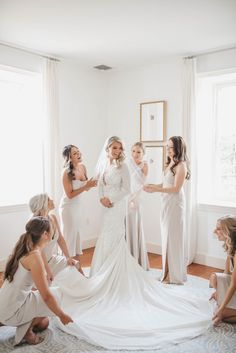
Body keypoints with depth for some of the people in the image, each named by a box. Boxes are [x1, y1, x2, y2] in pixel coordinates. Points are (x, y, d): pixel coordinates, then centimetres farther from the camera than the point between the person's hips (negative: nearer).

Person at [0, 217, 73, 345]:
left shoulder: (23, 249, 4)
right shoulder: (34, 256, -23)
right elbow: (46, 296, -21)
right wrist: (62, 315, -7)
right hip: (11, 312, -8)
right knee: (55, 295, -2)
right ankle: (26, 330, 3)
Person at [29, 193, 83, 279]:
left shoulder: (53, 218, -4)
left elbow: (60, 239, 5)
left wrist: (68, 258, 0)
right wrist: (48, 272, -23)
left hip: (51, 258, 8)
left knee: (75, 264, 3)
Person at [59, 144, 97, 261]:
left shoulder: (82, 167, 0)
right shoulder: (66, 172, -20)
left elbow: (86, 188, 8)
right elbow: (70, 195, -19)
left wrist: (91, 184, -12)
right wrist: (86, 186, -24)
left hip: (77, 206, 8)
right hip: (68, 207, -8)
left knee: (77, 235, 15)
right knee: (69, 236, 3)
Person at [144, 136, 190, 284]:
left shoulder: (181, 165, -12)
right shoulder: (170, 164, 13)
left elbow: (176, 188, -17)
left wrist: (156, 190, -19)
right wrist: (153, 185, 2)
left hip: (175, 204, -8)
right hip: (166, 203, 8)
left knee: (173, 238, 0)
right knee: (166, 237, 12)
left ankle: (175, 275, 14)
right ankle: (168, 273, 23)